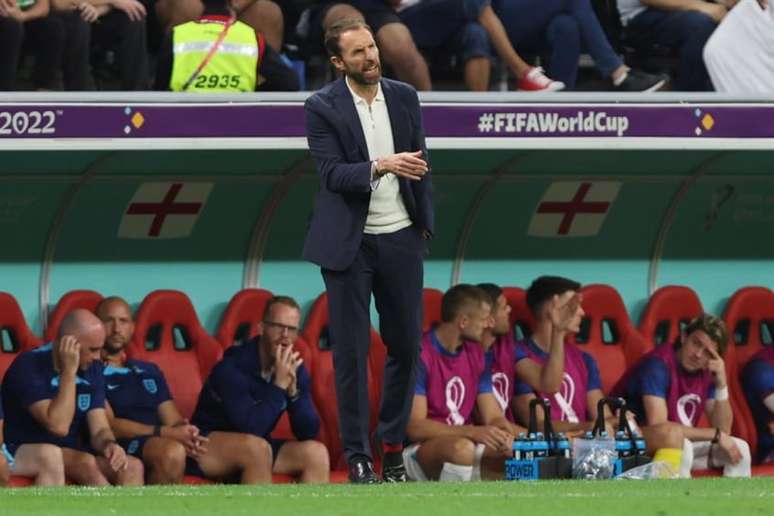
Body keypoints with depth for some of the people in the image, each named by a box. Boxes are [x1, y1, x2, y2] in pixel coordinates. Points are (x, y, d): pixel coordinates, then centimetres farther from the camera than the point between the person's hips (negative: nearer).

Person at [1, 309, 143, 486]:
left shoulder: (92, 369, 4)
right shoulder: (29, 366, -17)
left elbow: (99, 429, 0)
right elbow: (58, 426, -26)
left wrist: (110, 445, -24)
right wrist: (69, 372, -26)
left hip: (73, 455, 6)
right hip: (25, 453, -6)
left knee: (132, 467, -19)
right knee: (86, 464, -34)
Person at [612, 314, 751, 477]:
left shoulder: (706, 373, 1)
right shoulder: (659, 364, -21)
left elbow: (723, 429, -1)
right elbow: (657, 426, -30)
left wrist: (722, 384, -16)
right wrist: (715, 435, -23)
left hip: (675, 445, 8)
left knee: (739, 448, -4)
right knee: (673, 435, -37)